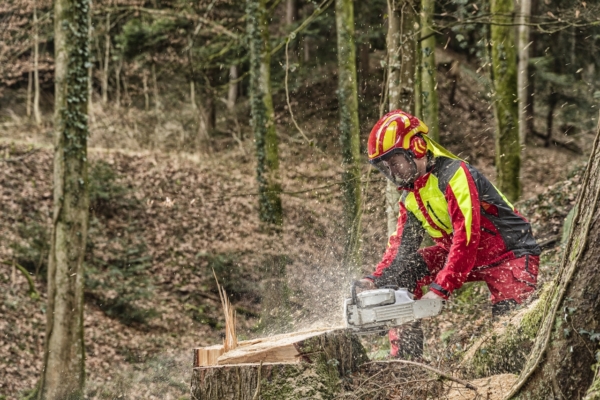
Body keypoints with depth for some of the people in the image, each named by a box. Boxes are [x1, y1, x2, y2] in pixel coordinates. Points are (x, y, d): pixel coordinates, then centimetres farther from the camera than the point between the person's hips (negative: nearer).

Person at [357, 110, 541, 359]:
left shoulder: (453, 175, -24)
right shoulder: (410, 196, 4)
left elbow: (466, 239, -30)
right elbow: (401, 245, 3)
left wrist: (440, 288, -34)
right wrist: (376, 280, -13)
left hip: (513, 256, -8)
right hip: (460, 255, 8)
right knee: (404, 268, -6)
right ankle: (405, 355, -6)